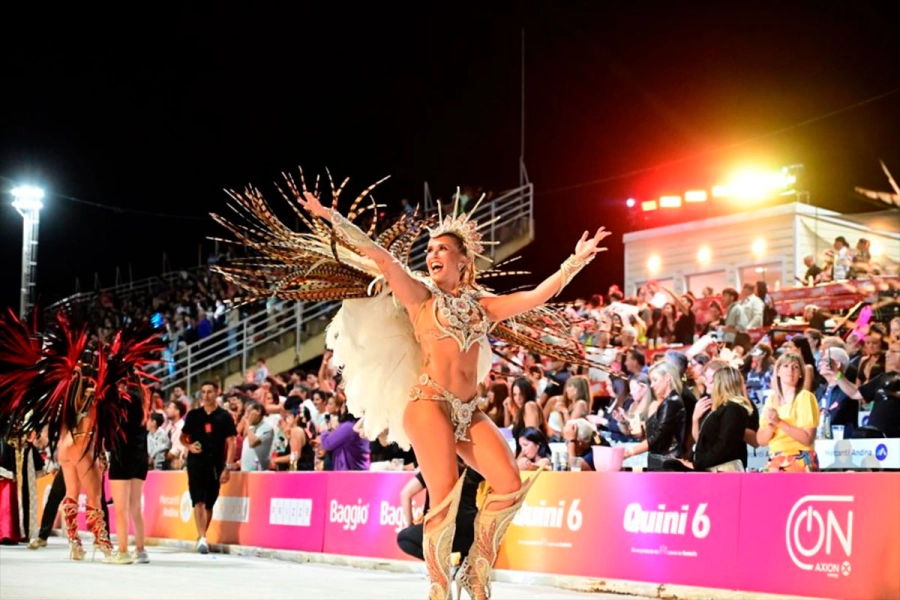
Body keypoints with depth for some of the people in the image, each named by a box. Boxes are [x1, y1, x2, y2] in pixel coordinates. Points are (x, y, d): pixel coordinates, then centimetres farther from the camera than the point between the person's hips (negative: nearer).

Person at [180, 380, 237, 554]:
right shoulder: (193, 415, 7)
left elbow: (230, 443, -1)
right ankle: (202, 538, -17)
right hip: (196, 463, 0)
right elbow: (183, 437, 16)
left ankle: (202, 537, 23)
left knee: (210, 503, 8)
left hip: (216, 465, 0)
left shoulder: (224, 416, 1)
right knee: (199, 501, -11)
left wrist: (228, 467, -9)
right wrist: (189, 446, -6)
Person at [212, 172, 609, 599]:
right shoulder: (421, 296, 7)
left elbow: (538, 296, 19)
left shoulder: (483, 305, 18)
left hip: (470, 412, 5)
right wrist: (332, 219, -9)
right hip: (429, 404, -5)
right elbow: (382, 258, -2)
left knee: (510, 487, -10)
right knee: (445, 499, -15)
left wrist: (576, 261, 21)